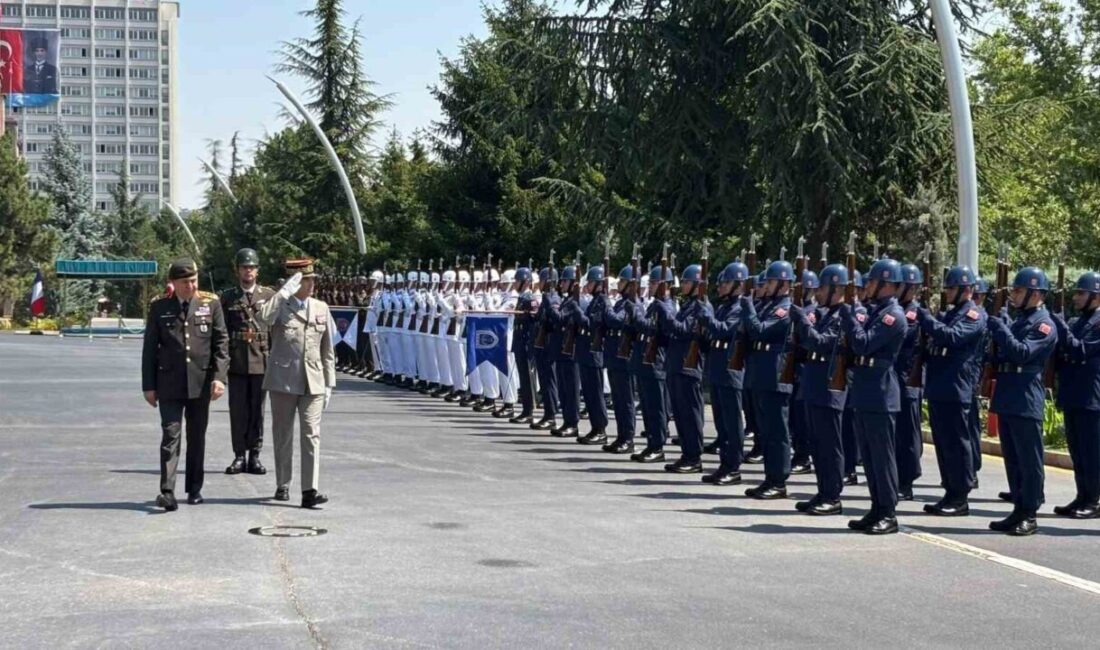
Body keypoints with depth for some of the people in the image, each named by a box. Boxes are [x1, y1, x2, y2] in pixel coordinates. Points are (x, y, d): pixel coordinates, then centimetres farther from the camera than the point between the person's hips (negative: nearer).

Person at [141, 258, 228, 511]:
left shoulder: (211, 304, 4)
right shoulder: (159, 308, 4)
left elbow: (221, 342, 3)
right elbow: (150, 348, 6)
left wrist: (219, 376, -8)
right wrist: (149, 385, 2)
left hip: (201, 383, 1)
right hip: (169, 384, -1)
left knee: (197, 438, 10)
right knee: (170, 436, -9)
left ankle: (194, 489, 20)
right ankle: (167, 492, -15)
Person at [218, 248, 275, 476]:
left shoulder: (269, 295, 7)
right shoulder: (227, 297, 8)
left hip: (261, 361, 0)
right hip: (236, 361, 0)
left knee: (257, 409, 4)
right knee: (237, 410, 2)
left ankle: (255, 456, 10)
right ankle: (239, 456, 8)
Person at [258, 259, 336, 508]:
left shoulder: (321, 308, 11)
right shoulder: (280, 306, 0)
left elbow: (327, 350, 15)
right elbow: (263, 317, -26)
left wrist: (329, 384, 11)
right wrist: (286, 291, -22)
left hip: (313, 382, 2)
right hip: (283, 380, -2)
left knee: (312, 435, -8)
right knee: (283, 436, 8)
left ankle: (310, 491, -12)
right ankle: (282, 486, 21)